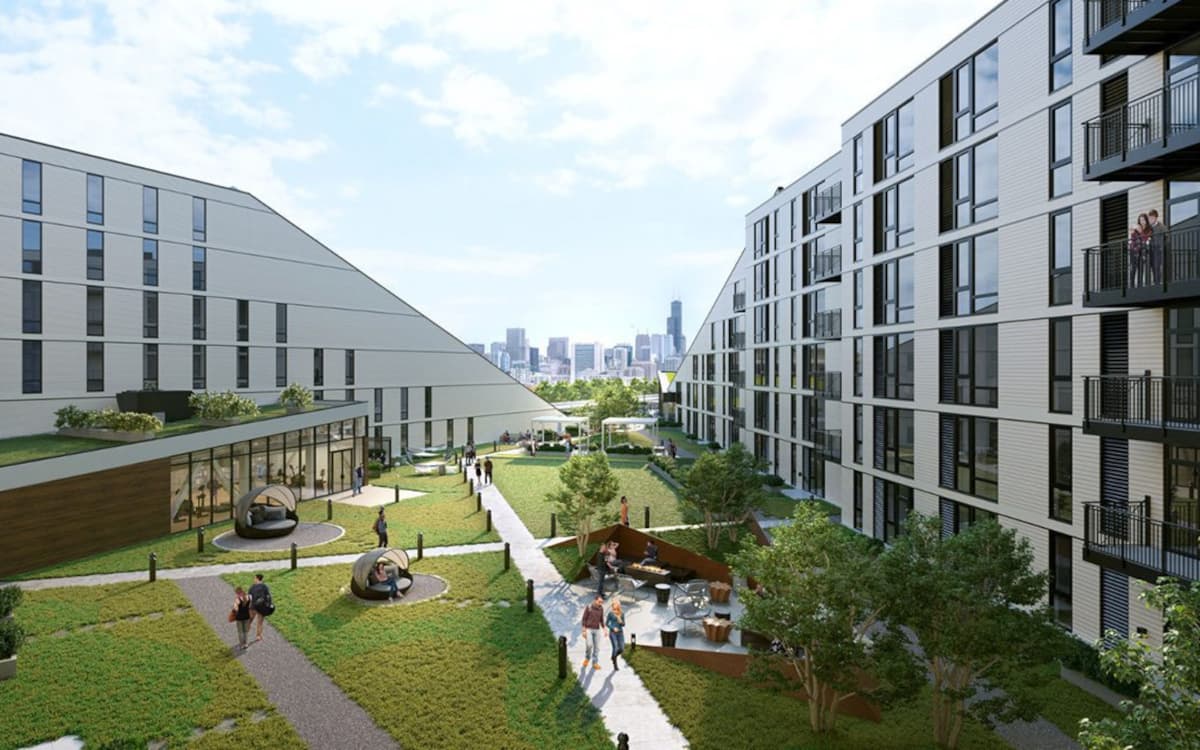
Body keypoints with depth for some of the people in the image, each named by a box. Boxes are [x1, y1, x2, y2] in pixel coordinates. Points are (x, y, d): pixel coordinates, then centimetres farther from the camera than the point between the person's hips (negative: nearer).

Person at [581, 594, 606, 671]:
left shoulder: (601, 608, 2)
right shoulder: (588, 607, -12)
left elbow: (601, 620, 11)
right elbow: (584, 619, -9)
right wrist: (584, 631, -14)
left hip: (597, 630, 4)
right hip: (588, 630, -4)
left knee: (596, 647, 1)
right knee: (589, 645, -16)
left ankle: (595, 663, 11)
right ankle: (587, 658, 11)